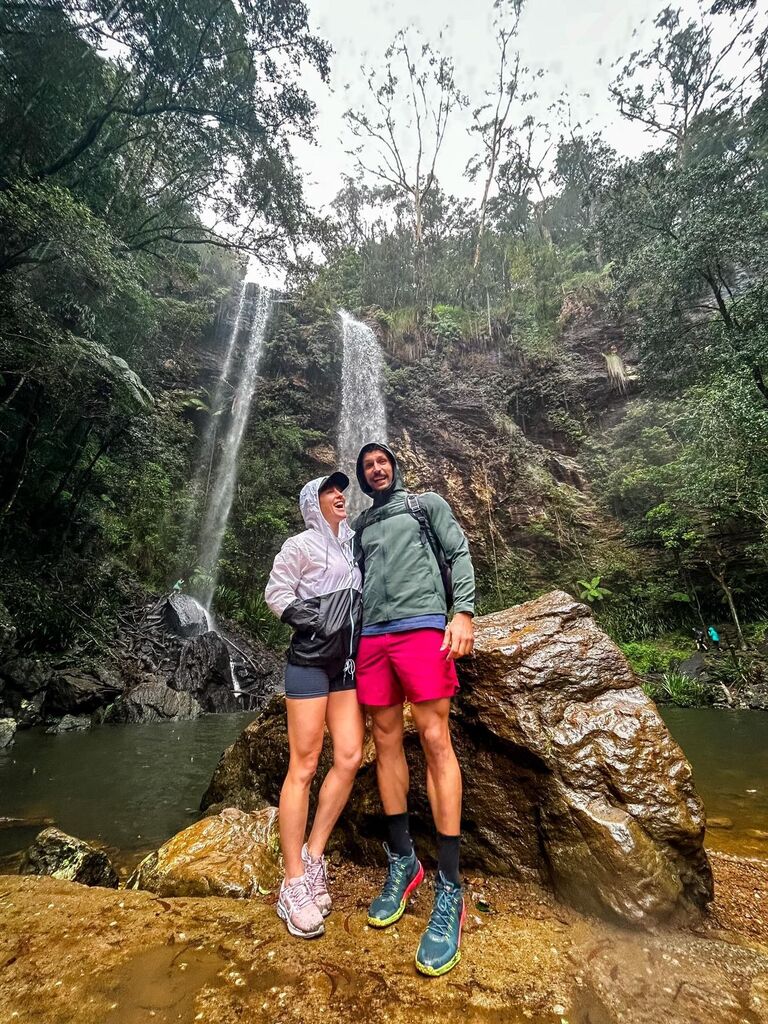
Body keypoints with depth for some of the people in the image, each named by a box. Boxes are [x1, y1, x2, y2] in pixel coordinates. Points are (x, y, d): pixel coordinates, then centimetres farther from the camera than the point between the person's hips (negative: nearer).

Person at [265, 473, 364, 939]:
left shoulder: (352, 544, 16)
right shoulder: (302, 544, -3)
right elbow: (277, 595, -8)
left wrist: (360, 634, 9)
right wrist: (319, 622, -14)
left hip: (347, 663, 6)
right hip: (311, 661, -6)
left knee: (350, 757, 1)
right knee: (304, 766, -2)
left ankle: (313, 856, 19)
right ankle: (294, 882, 10)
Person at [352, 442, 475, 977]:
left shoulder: (428, 504, 14)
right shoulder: (360, 526, 24)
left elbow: (460, 554, 3)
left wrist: (463, 612, -11)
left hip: (421, 627, -4)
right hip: (371, 637, 5)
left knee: (435, 741, -8)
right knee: (386, 741, 6)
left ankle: (450, 887, 1)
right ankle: (403, 861, 20)